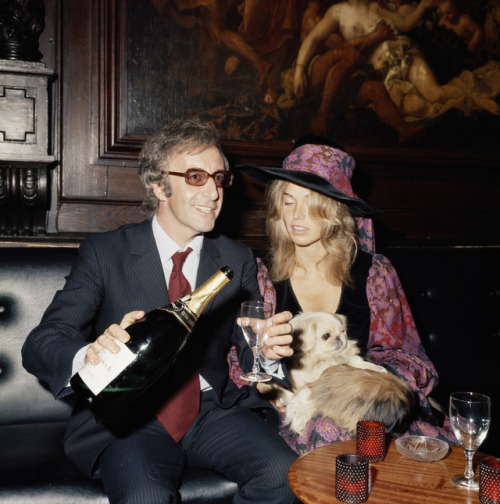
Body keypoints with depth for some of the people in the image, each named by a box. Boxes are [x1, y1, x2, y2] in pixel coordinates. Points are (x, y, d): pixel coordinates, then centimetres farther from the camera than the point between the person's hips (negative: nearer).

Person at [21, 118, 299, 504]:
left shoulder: (238, 260, 9)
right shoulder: (104, 252, -1)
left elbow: (250, 352, 9)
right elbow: (40, 345, -8)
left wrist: (269, 350, -17)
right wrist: (88, 356, -32)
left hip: (213, 411, 3)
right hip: (129, 418, -2)